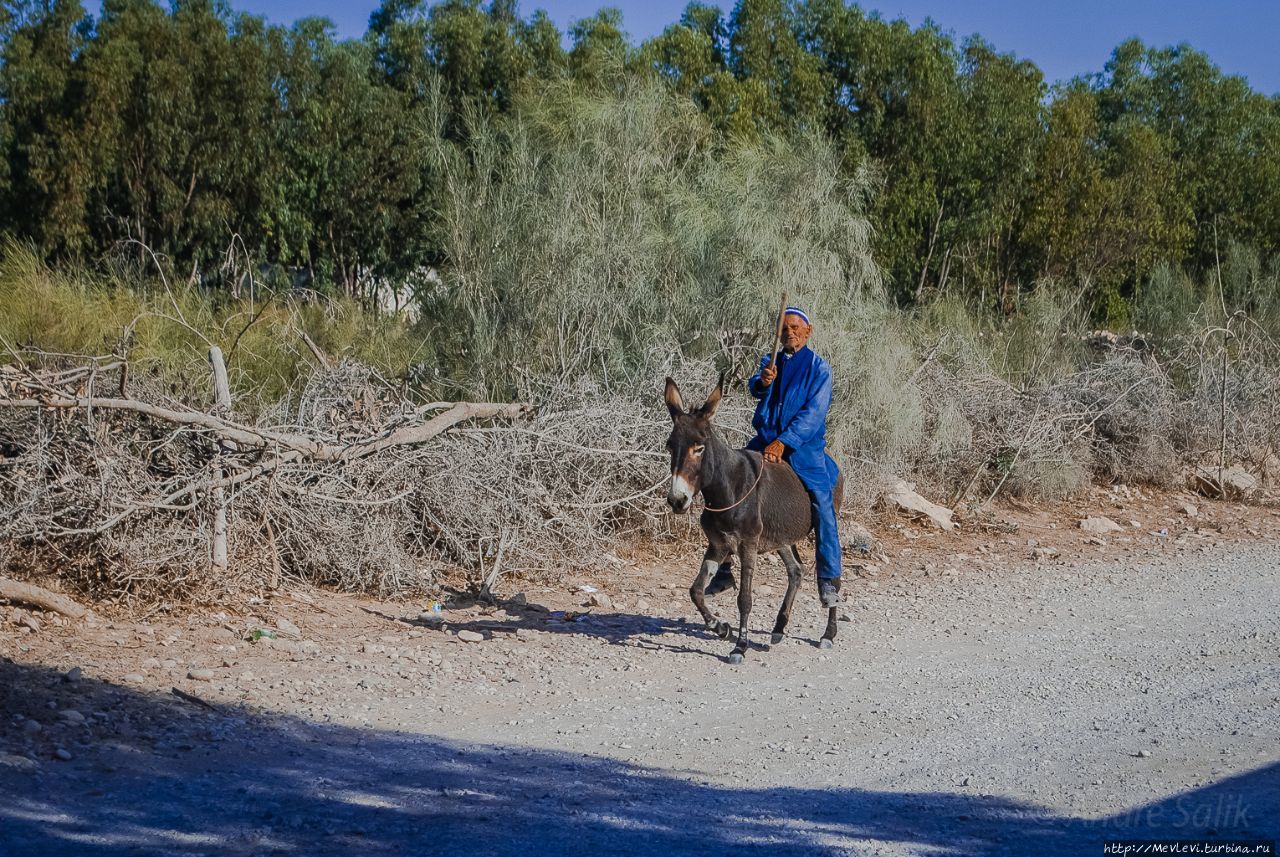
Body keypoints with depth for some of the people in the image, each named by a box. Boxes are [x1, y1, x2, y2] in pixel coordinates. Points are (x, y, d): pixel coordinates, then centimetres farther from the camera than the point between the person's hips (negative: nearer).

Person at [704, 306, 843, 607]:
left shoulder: (818, 367, 0)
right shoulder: (771, 362, 13)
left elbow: (814, 412, -10)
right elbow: (755, 388, -6)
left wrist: (783, 442, -20)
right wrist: (762, 382, -31)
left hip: (803, 448, -4)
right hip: (765, 443, 4)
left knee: (823, 507, -17)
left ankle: (829, 581, -11)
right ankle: (722, 570, 7)